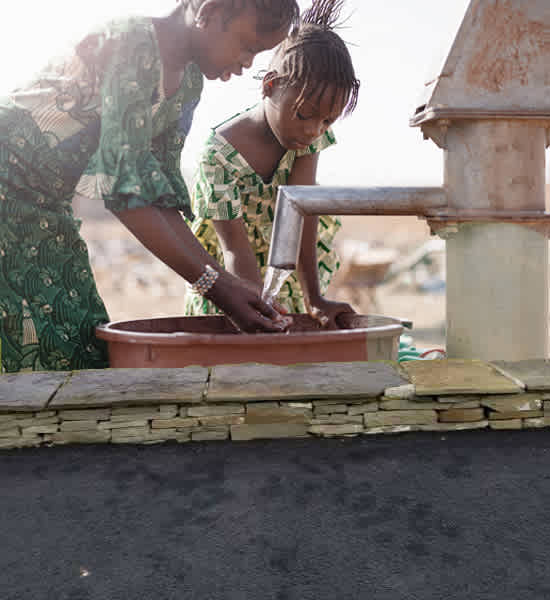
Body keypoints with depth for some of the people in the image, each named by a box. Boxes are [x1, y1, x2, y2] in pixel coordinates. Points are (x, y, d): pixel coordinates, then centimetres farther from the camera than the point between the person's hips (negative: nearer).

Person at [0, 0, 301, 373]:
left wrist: (226, 282, -9)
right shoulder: (133, 45, -24)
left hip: (46, 208, 8)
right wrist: (212, 283, -30)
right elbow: (122, 186, -30)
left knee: (88, 340, 3)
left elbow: (161, 193, 0)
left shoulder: (188, 83, 3)